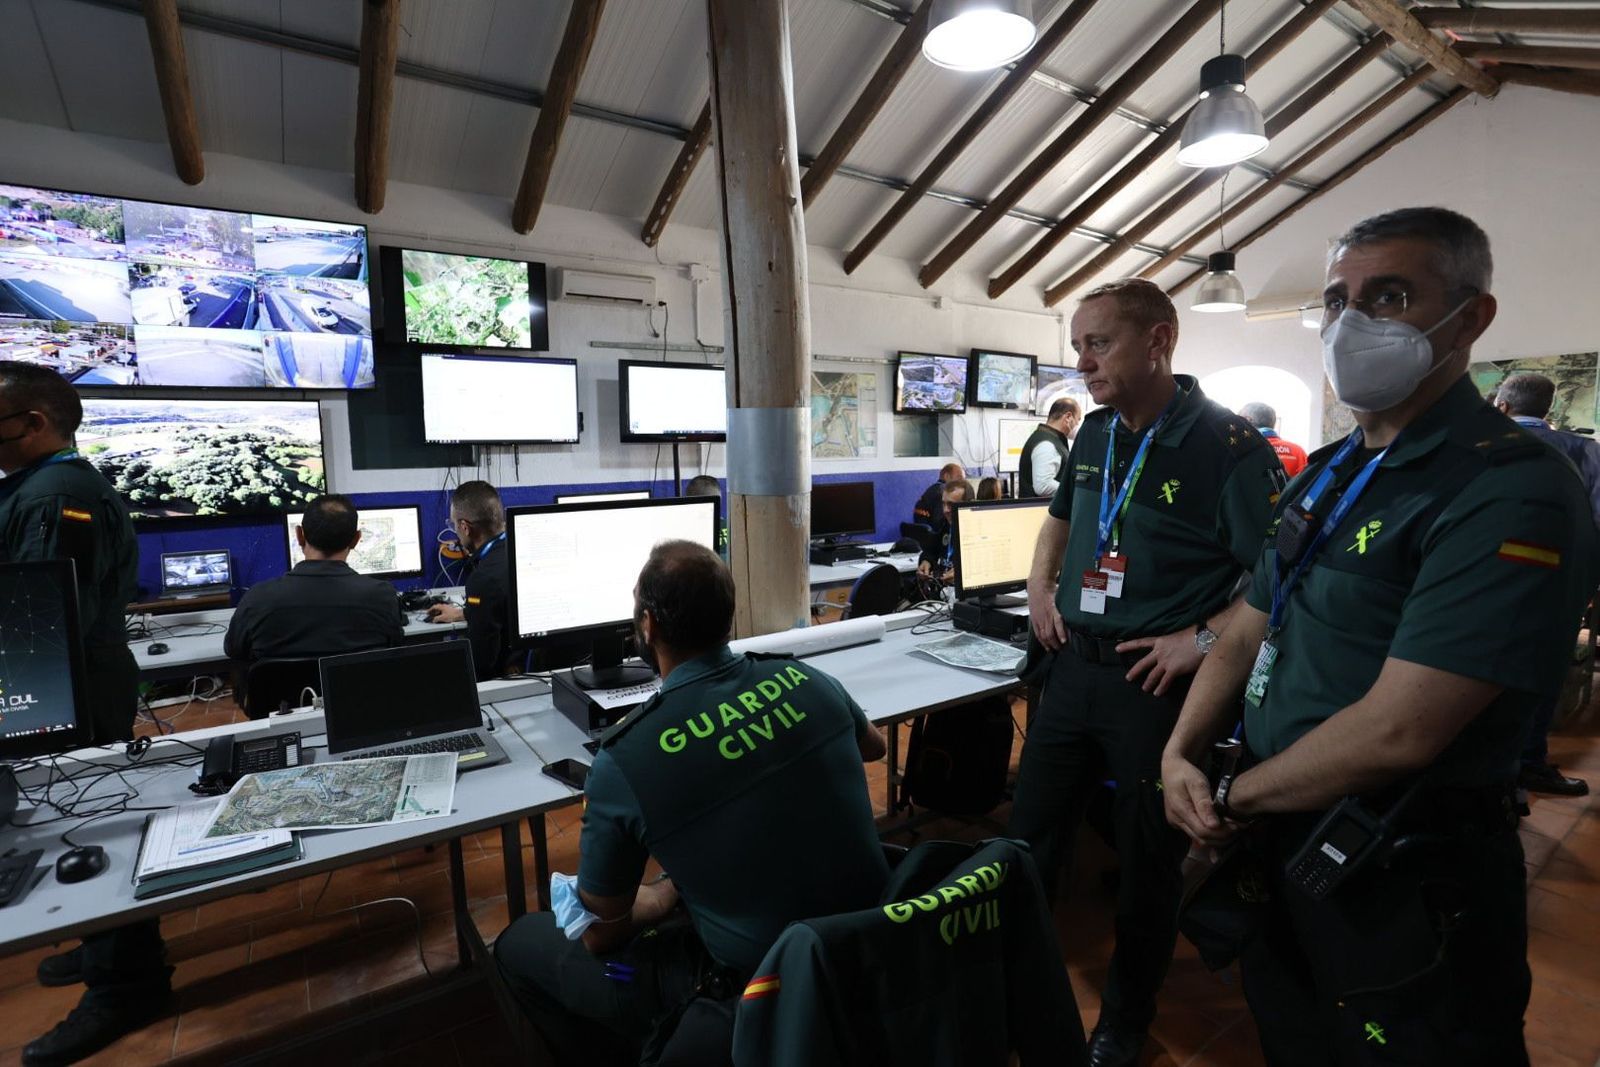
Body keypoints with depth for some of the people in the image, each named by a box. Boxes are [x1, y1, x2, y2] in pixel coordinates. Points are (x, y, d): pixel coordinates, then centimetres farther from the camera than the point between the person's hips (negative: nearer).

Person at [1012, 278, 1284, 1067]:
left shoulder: (1228, 447, -14)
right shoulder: (1094, 434, 6)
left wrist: (1204, 639, -21)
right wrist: (1039, 586, 8)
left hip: (1159, 681, -6)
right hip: (1073, 666, 6)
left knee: (1148, 859, 14)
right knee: (1028, 834, 15)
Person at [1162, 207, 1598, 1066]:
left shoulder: (1512, 497, -20)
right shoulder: (1325, 475, 5)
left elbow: (1397, 730, -26)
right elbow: (1246, 637, 7)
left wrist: (1235, 798, -14)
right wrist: (1180, 755, -7)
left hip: (1404, 892, -7)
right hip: (1273, 843, 7)